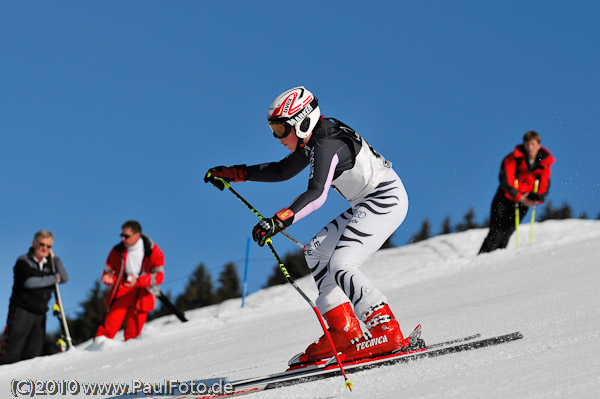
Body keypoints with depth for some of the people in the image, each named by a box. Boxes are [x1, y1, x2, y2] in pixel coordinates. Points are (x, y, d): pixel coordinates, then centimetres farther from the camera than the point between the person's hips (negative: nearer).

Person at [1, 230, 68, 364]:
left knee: (33, 353, 2)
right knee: (13, 353, -11)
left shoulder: (49, 264, 15)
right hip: (21, 311, -6)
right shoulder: (24, 261, -2)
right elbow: (29, 281, -18)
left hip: (40, 313, 6)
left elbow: (64, 278, 3)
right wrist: (53, 279, -11)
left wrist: (54, 258, -3)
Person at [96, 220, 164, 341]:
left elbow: (159, 276, -11)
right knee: (109, 327, -14)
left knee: (133, 334, -6)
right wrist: (108, 279, -16)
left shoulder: (153, 252, -4)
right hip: (121, 293, 2)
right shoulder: (117, 251, 3)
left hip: (142, 294, -1)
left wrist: (137, 281, -26)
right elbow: (108, 271, 10)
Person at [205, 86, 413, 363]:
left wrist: (278, 221, -46)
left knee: (340, 266, -20)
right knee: (316, 252, 11)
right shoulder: (314, 139, 9)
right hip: (369, 204, 11)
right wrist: (233, 173, 19)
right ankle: (344, 332, 4)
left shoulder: (327, 145, -21)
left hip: (387, 199, -11)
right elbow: (282, 171, 23)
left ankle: (387, 331, -25)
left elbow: (316, 195, -36)